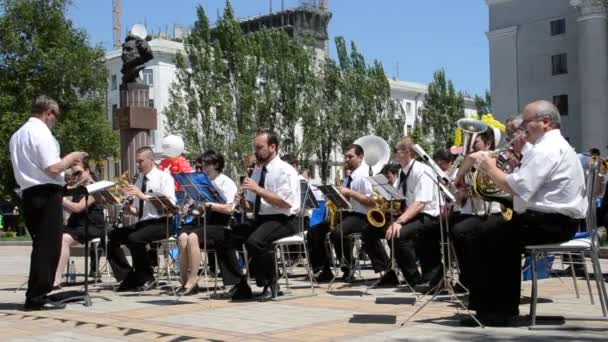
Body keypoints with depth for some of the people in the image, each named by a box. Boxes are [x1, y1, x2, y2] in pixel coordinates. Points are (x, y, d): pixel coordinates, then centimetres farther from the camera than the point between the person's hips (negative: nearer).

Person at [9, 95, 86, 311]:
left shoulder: (18, 135, 16)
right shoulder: (41, 133, -12)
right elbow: (53, 169, -19)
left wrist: (66, 162, 21)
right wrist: (71, 157, -3)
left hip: (28, 194, 9)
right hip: (47, 194, -9)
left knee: (41, 245, 16)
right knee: (48, 246, -4)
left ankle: (36, 295, 19)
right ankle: (37, 298, -4)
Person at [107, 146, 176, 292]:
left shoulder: (164, 177, -3)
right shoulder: (139, 180, 15)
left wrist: (143, 196, -22)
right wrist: (129, 209, -5)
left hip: (160, 223, -7)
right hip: (141, 223, 7)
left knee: (134, 238, -30)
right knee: (112, 237, -9)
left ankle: (146, 279, -11)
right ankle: (127, 278, -3)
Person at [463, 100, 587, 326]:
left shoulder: (546, 149, -16)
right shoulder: (557, 145, 20)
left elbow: (517, 188, -25)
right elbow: (525, 186, 15)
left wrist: (490, 168, -11)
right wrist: (494, 170, 6)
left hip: (549, 223, -11)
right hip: (560, 220, 11)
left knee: (483, 242, -8)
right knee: (505, 237, 25)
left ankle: (491, 312, -2)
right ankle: (507, 307, 27)